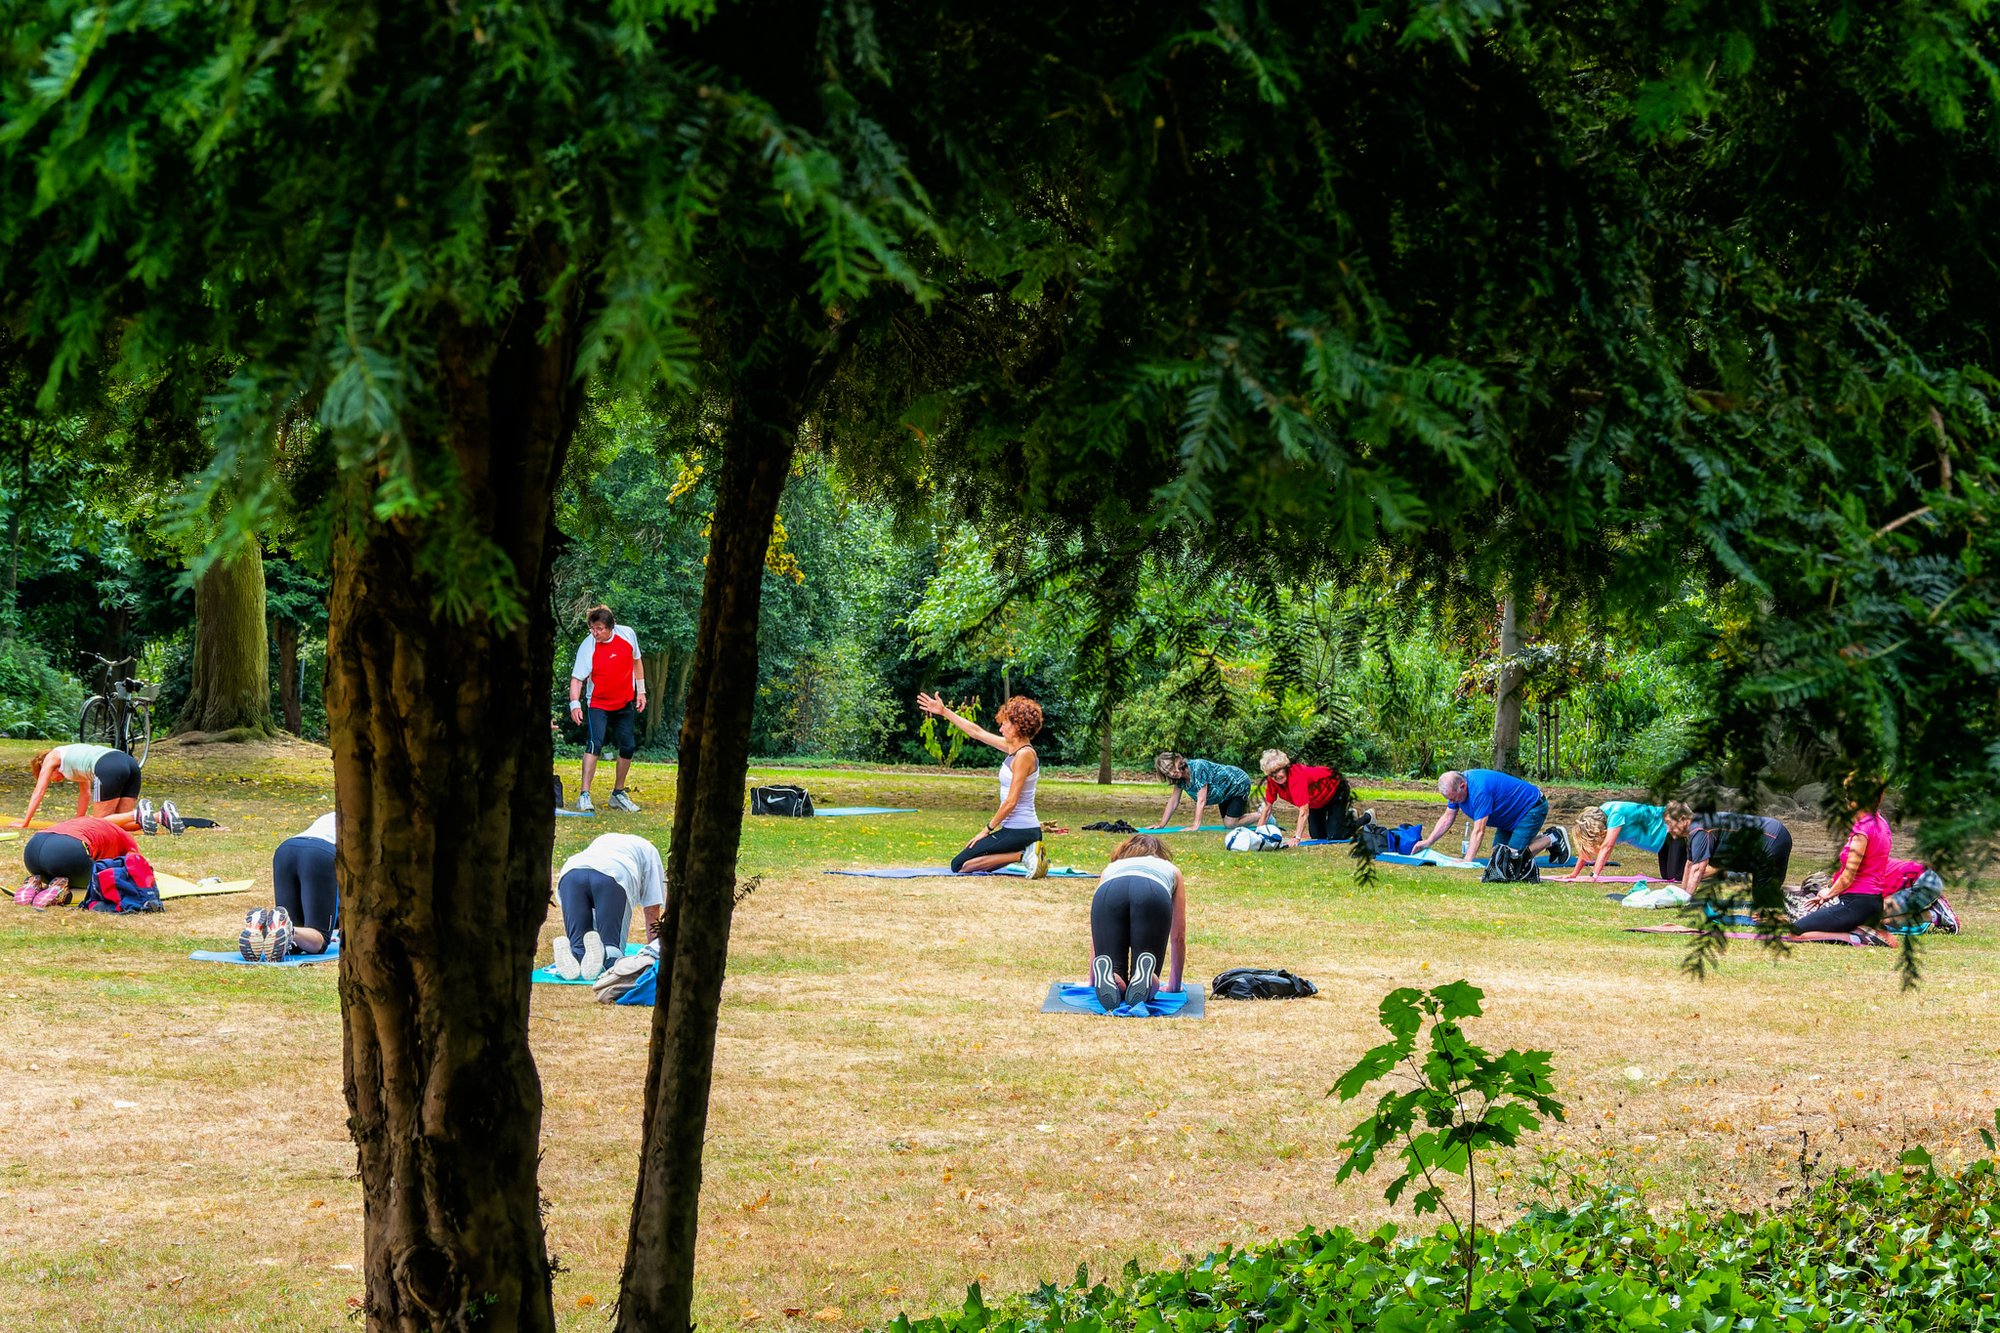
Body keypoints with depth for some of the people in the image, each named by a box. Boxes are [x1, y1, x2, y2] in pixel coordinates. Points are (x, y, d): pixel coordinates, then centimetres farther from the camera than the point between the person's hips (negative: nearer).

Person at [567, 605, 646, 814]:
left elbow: (636, 661, 9)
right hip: (598, 704, -4)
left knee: (628, 747, 7)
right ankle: (584, 795, -23)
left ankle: (618, 794, 24)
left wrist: (641, 690, 10)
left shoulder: (627, 635, -8)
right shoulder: (587, 647, -19)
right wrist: (575, 703, -35)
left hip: (625, 703, 4)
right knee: (595, 743, -22)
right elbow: (576, 679, -20)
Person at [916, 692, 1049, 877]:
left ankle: (1023, 855, -13)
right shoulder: (1013, 748, 9)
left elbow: (1011, 802, -19)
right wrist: (944, 712, 19)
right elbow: (977, 732, 17)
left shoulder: (1025, 754, -18)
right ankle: (1026, 853, 7)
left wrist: (987, 830, -11)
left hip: (1018, 832, -10)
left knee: (959, 865, -5)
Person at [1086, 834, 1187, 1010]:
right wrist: (1174, 986, 52)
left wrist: (1093, 984, 56)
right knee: (1145, 990, 5)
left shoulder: (1110, 868, 45)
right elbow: (1178, 936, 43)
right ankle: (1145, 976, -31)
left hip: (1109, 896, 1)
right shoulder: (1172, 870, 43)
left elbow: (1096, 935, 47)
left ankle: (1106, 978, -32)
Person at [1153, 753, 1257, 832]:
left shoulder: (1197, 768, -35)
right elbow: (1173, 801, -4)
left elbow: (1201, 800, -36)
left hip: (1239, 783, -8)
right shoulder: (1179, 776, -11)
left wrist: (1195, 826, -40)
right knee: (1226, 824, 11)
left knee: (1230, 824, -14)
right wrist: (1161, 825, -8)